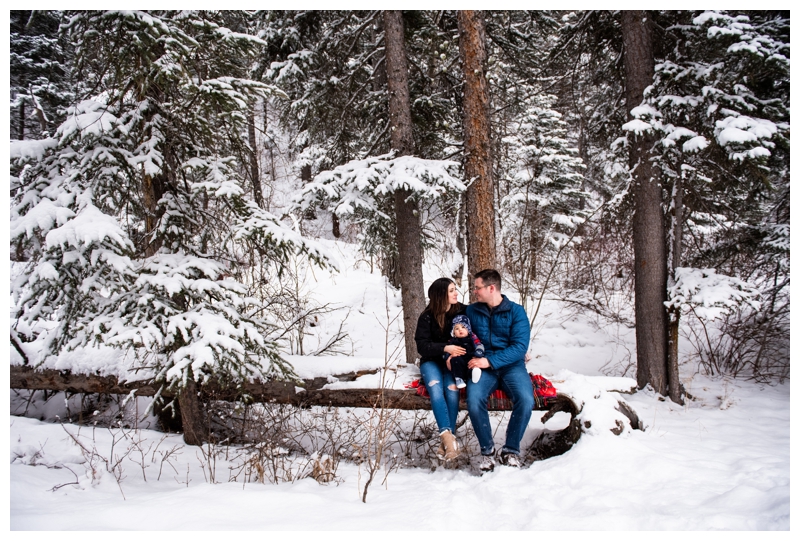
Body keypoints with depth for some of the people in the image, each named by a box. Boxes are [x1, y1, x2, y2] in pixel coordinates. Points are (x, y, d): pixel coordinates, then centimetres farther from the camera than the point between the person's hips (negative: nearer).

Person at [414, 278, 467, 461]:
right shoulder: (427, 317, -4)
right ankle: (448, 437, -36)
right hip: (431, 361, 0)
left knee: (452, 388, -29)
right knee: (435, 389, -29)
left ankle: (446, 439, -27)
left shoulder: (463, 311, -1)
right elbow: (422, 346, -8)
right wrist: (445, 348, -25)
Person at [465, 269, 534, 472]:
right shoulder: (472, 311, 11)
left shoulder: (516, 311, 0)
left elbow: (520, 346, -9)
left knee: (525, 400, -30)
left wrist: (490, 361, -19)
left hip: (511, 366, -1)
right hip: (483, 367, 2)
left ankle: (511, 450, -9)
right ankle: (487, 449, -9)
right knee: (474, 400, -30)